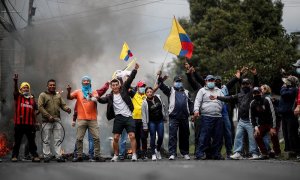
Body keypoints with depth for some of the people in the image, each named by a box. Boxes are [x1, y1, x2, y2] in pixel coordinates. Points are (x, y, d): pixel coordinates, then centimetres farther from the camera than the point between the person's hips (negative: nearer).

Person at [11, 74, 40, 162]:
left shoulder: (32, 99, 12)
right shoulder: (18, 97, 5)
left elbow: (34, 113, 15)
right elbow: (15, 90, -16)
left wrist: (35, 123, 14)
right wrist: (16, 82, -33)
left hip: (30, 124, 2)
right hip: (19, 123, -2)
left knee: (32, 141, 5)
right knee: (17, 141, 3)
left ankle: (35, 156, 7)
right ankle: (14, 156, 8)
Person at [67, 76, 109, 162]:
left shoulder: (94, 92, 11)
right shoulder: (78, 92, 8)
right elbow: (69, 97, -1)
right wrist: (69, 91, -20)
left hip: (93, 119, 1)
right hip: (82, 119, -1)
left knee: (96, 138, -3)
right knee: (79, 138, -1)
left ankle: (97, 156, 3)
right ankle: (79, 156, 5)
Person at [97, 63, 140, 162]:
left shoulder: (124, 90, 6)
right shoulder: (110, 96, 7)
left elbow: (130, 80, -1)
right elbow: (103, 100, -6)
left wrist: (135, 70, -10)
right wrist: (98, 98, -28)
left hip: (128, 117, -1)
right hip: (118, 118, 1)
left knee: (132, 136, -9)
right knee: (116, 138, 1)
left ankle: (134, 155, -9)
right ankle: (116, 156, 14)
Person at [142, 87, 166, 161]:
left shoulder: (158, 97, -2)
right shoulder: (145, 102, -12)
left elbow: (163, 106, 14)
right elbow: (144, 115, -10)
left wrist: (164, 115, 17)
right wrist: (145, 126, -11)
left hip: (160, 120, 3)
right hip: (151, 122, -3)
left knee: (161, 136, 1)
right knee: (153, 137, -5)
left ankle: (158, 150, 25)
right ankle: (153, 153, 3)